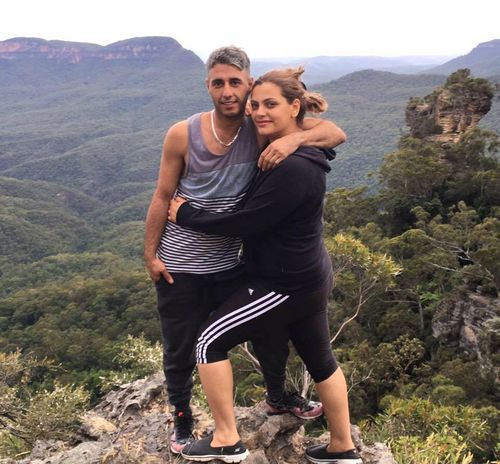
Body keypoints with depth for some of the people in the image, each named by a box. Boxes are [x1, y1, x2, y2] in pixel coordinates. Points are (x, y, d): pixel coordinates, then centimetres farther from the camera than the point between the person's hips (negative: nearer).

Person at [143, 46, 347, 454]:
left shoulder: (262, 130, -12)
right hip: (179, 267, -1)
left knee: (272, 334, 16)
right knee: (180, 351, 13)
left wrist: (294, 138, -34)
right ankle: (182, 420, 40)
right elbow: (162, 198, -4)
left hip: (232, 264, 2)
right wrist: (150, 254, -1)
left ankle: (278, 397, 46)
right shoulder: (182, 135, -13)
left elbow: (335, 133, -15)